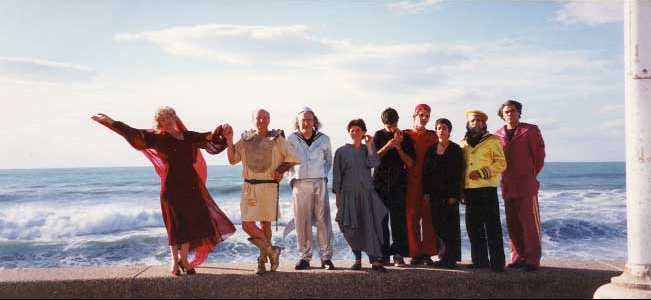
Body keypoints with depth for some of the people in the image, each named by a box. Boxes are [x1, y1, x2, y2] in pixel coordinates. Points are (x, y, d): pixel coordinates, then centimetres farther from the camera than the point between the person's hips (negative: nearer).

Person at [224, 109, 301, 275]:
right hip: (249, 187, 2)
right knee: (247, 224, -7)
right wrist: (229, 141, 0)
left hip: (269, 186, -2)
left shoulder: (276, 139, 2)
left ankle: (262, 261, 19)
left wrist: (280, 171, -9)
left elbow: (292, 158, 3)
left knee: (265, 224, 4)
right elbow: (232, 160, 10)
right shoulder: (246, 139, 11)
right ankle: (272, 251, 10)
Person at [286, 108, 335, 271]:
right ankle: (304, 257, 8)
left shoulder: (324, 139, 8)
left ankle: (326, 257, 3)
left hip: (320, 183, 1)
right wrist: (292, 178, 7)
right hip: (300, 184, 0)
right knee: (302, 222, 0)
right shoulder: (291, 140, 4)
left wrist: (323, 174, 11)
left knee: (323, 220, -2)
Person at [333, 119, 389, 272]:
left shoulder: (368, 149, 10)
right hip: (349, 194, 0)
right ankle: (357, 259, 13)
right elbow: (337, 175, 5)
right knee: (353, 227, 1)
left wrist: (369, 145, -7)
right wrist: (337, 196, 0)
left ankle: (375, 261, -11)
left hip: (367, 193, 0)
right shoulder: (342, 152, 6)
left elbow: (374, 163, -10)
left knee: (371, 225, -8)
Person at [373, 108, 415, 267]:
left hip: (399, 184, -1)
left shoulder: (405, 138, 7)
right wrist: (387, 147, -12)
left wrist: (398, 147, -9)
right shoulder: (379, 136, 8)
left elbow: (410, 163, 1)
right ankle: (384, 255, 6)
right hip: (380, 183, 1)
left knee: (399, 220, -6)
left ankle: (399, 254, -3)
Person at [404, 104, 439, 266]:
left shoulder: (432, 136, 12)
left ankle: (428, 253, 6)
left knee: (428, 217, 0)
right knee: (412, 217, 0)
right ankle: (415, 254, 6)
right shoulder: (405, 135, 7)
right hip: (411, 183, -1)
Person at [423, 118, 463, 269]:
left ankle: (451, 258, 2)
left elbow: (458, 173, -5)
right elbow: (426, 171, 11)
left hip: (450, 193, -4)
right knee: (438, 226, 4)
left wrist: (454, 195, -11)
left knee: (451, 226, -2)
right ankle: (446, 256, 12)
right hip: (435, 194, 4)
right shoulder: (431, 149, 11)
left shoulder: (456, 149, -1)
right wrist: (426, 191, 3)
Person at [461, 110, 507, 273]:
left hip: (487, 188, -6)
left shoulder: (493, 140, 1)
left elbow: (501, 163, -6)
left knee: (492, 227, -5)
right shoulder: (464, 143, 18)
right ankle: (480, 260, 18)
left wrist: (481, 172, -16)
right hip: (469, 189, 6)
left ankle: (497, 263, -2)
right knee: (473, 226, 9)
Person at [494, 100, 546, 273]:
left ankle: (533, 259, -1)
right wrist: (507, 176, 12)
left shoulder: (530, 130, -1)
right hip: (507, 185, 4)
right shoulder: (497, 135, 9)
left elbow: (539, 154, 2)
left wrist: (531, 174, 6)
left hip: (527, 184, -4)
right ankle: (518, 258, 16)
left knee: (530, 222, -5)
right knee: (513, 224, 8)